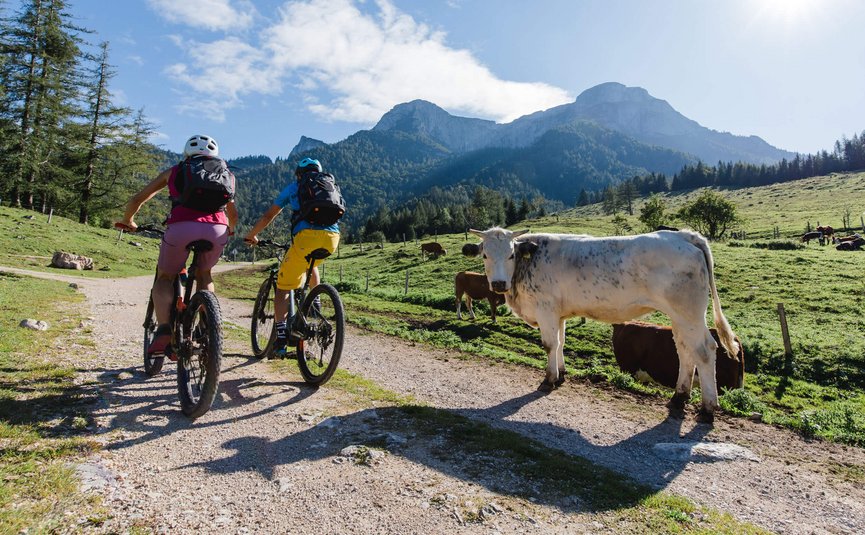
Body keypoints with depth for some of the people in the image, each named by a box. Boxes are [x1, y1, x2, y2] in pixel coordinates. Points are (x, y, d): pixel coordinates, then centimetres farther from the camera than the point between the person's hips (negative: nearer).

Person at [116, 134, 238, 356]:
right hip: (216, 229, 2)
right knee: (203, 274, 28)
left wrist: (127, 221, 47)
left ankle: (164, 331, 1)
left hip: (181, 227, -1)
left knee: (164, 277, 20)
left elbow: (137, 200, 28)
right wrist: (230, 230, 57)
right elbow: (232, 214, 36)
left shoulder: (174, 171, 26)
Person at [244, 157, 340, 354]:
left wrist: (251, 235, 39)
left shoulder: (293, 187, 22)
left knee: (283, 288, 6)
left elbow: (268, 216, 24)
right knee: (310, 264, 38)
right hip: (332, 237, 4)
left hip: (307, 236, -4)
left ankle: (281, 337, -6)